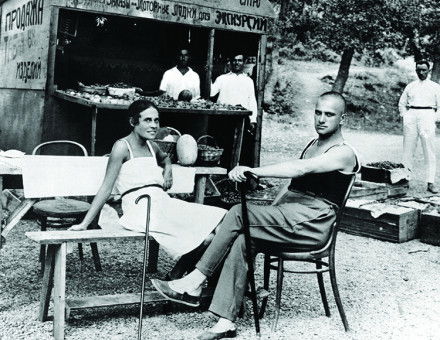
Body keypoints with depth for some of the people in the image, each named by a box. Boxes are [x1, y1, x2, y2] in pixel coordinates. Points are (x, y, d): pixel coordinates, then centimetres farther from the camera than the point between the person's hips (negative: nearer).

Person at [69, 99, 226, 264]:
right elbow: (106, 189, -3)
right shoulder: (122, 147, -2)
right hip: (140, 209, -8)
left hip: (163, 203, 8)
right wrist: (84, 224, -8)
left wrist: (168, 169, 21)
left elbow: (164, 158, 44)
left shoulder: (152, 146, 19)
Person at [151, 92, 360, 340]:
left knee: (238, 213, -24)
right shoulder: (313, 145, 22)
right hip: (288, 219, 8)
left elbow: (301, 168, -24)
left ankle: (193, 284, -18)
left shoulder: (344, 153, -6)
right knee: (241, 241, -20)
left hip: (311, 225, -8)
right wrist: (268, 213, 10)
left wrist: (254, 171, -33)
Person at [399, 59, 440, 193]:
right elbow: (401, 103, 22)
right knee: (408, 150, 1)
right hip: (411, 117, 2)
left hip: (427, 115, -2)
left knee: (429, 151, -6)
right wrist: (405, 116, 9)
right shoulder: (410, 86, 17)